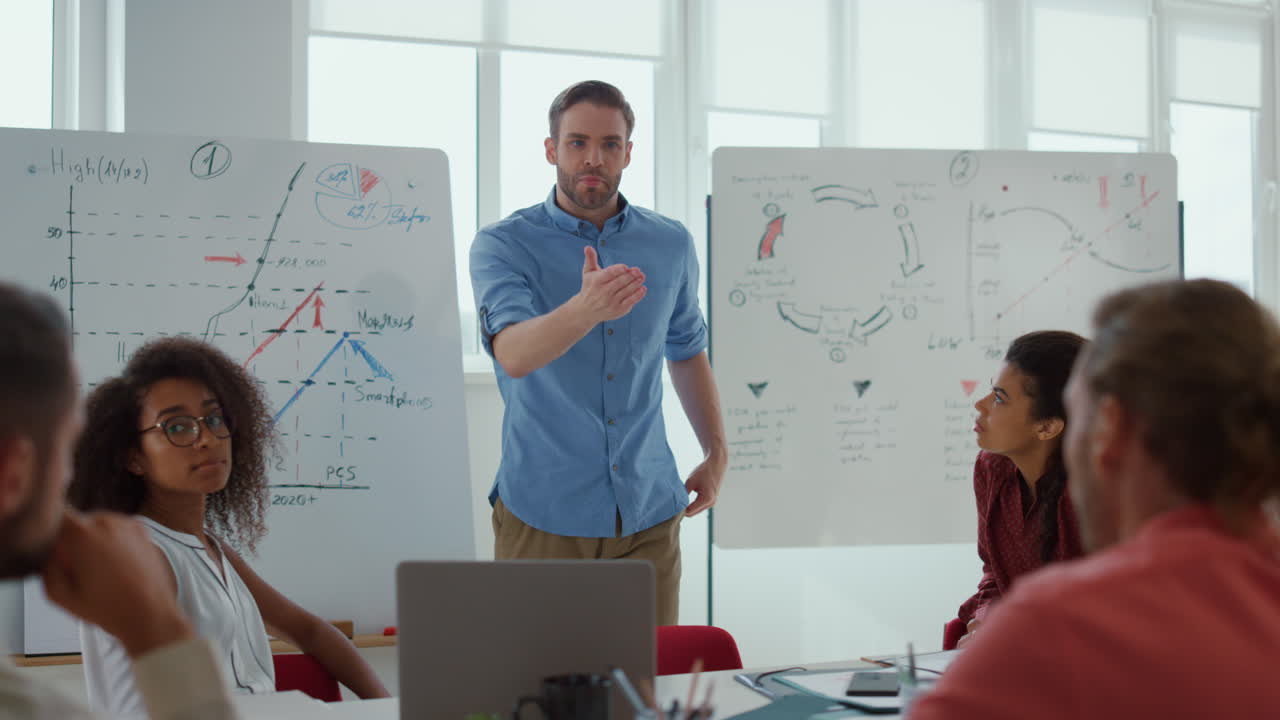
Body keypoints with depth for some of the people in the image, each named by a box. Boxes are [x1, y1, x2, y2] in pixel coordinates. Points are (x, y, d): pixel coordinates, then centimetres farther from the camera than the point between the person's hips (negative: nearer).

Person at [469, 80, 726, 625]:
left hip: (649, 514, 3)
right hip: (544, 513, -3)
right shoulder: (502, 245, -7)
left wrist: (717, 451, 14)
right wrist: (586, 308, -44)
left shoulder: (671, 245, 7)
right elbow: (514, 353, -26)